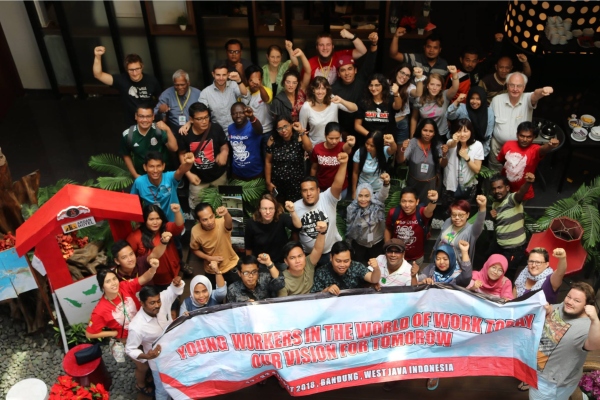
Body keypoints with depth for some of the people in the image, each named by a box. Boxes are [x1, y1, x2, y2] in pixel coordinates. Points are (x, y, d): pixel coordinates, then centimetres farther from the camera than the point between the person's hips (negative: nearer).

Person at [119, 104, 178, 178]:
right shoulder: (127, 135, -10)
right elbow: (126, 156, 5)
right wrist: (135, 175, 1)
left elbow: (174, 148, -23)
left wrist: (168, 130, -34)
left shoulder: (160, 130, -16)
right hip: (141, 176, 1)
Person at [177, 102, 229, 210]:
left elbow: (224, 146, -7)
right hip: (198, 177, 1)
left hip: (218, 175, 0)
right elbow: (182, 154, -4)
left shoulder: (216, 128, -21)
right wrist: (188, 173, -10)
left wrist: (224, 153, -31)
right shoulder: (184, 134, -19)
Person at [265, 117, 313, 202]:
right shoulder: (273, 140, -8)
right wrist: (268, 182, 0)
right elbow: (268, 162, -1)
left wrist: (301, 131, -37)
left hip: (296, 183, -1)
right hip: (277, 183, 2)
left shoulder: (299, 139, -12)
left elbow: (309, 149, -33)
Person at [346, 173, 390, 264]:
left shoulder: (377, 204, -24)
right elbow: (349, 228, -5)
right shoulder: (352, 209, -20)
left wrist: (386, 183, -69)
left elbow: (383, 194, -47)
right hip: (359, 244, 0)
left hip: (377, 243, 0)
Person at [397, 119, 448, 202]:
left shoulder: (438, 145, -8)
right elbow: (400, 160, -22)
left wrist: (444, 155, -32)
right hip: (414, 183, -1)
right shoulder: (413, 142, -14)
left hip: (431, 184, 1)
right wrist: (402, 149, -43)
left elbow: (443, 165, -11)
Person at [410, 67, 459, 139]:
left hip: (442, 136, 0)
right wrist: (412, 137, 1)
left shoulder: (445, 96, -13)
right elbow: (414, 119, 0)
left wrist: (454, 74, -53)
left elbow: (455, 88, -35)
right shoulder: (420, 99, -9)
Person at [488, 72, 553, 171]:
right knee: (495, 170, 16)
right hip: (498, 144, 1)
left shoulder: (527, 99, -13)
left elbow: (535, 95, -38)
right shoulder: (497, 100, -9)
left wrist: (542, 91, -62)